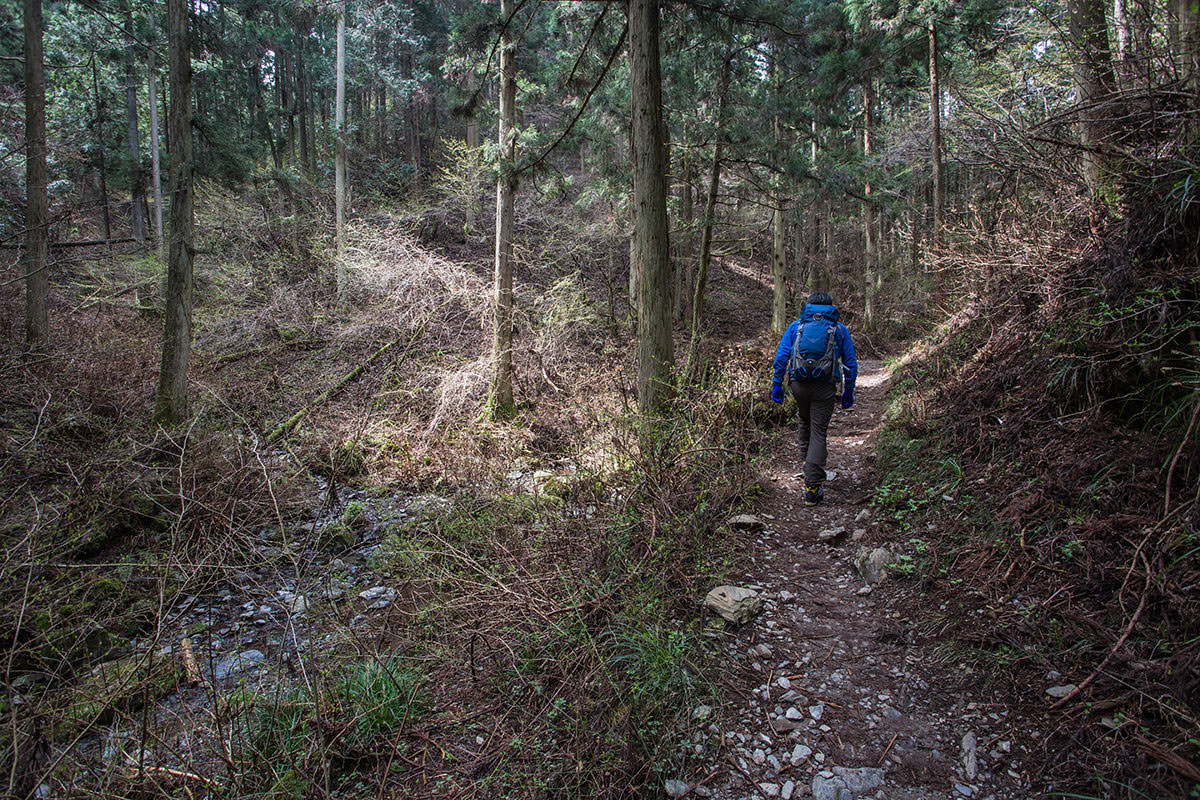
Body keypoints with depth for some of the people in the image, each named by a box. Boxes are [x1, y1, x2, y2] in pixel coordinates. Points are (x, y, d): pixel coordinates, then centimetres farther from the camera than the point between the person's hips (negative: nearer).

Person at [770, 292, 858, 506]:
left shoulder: (796, 326, 9)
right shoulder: (840, 330, 9)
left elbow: (781, 356, 2)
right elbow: (851, 364, 9)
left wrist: (777, 384, 5)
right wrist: (848, 392, 15)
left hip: (799, 385, 1)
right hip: (825, 388, -1)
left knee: (805, 421, 29)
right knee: (818, 434, -1)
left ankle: (806, 459, 41)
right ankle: (812, 489, -6)